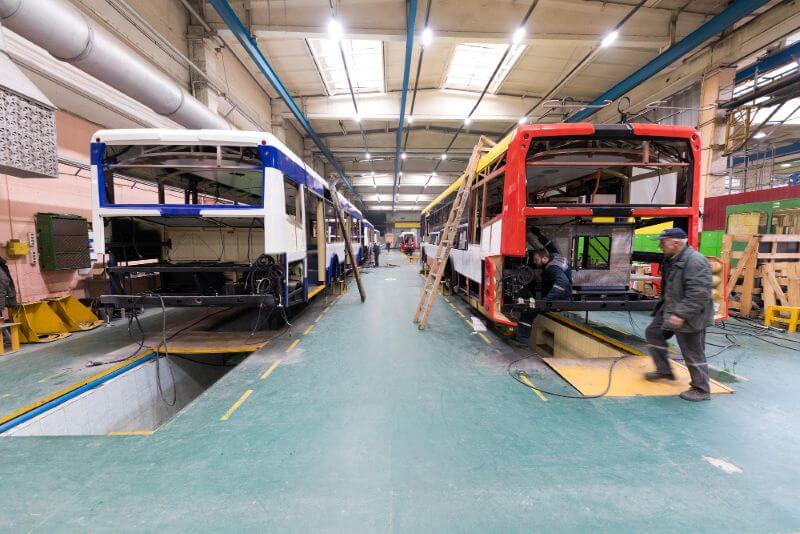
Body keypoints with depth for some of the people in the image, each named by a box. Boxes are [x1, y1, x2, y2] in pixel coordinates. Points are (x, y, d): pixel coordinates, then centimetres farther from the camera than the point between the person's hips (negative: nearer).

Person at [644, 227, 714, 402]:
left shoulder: (695, 261, -23)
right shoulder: (671, 259, 7)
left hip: (689, 317, -10)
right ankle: (664, 370, 29)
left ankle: (702, 390, 20)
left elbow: (699, 294, -28)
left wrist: (681, 314, -30)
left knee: (693, 352, 2)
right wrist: (664, 306, 22)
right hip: (669, 310, 10)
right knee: (653, 333, 16)